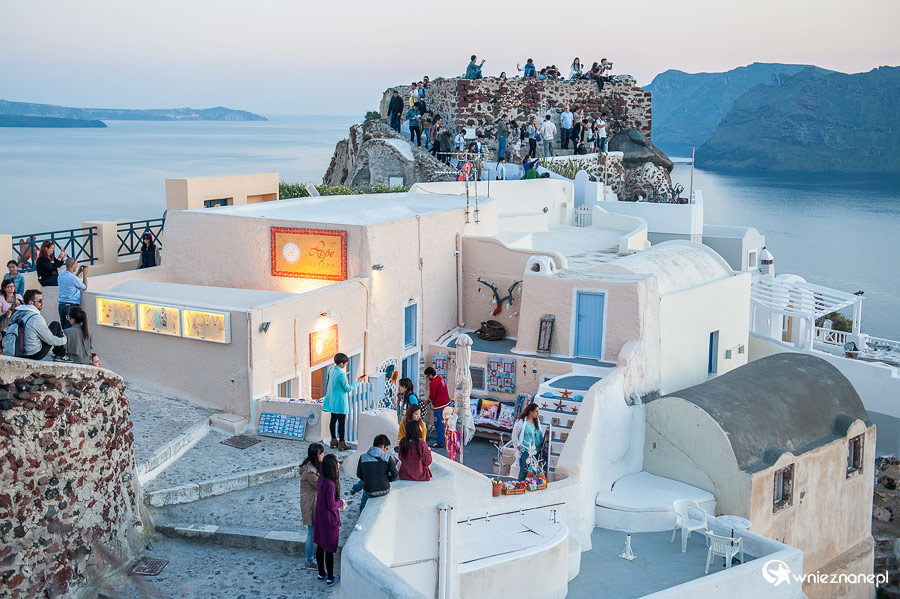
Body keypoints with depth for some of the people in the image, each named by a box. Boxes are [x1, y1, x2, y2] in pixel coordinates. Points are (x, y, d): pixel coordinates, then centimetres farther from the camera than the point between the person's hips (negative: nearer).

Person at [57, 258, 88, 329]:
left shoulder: (60, 276, 7)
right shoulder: (73, 278, -17)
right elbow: (84, 288, -2)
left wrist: (78, 273, 23)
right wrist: (85, 273, 4)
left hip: (61, 304, 8)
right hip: (71, 305, -8)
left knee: (63, 327, 12)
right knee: (69, 328, -3)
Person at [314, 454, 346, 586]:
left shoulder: (322, 479, -3)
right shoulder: (330, 484, -29)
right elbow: (331, 505, -24)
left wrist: (338, 502, 8)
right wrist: (341, 502, -7)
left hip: (319, 518, 8)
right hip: (329, 520, -8)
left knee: (320, 546, 20)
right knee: (329, 549, 7)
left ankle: (321, 573, 35)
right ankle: (330, 578, 20)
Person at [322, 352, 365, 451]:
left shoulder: (331, 370, 3)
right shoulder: (341, 374, -22)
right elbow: (348, 388, -16)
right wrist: (358, 382, -7)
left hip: (332, 400, 9)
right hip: (340, 401, -9)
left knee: (333, 420, 15)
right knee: (341, 422, -3)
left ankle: (333, 440, 23)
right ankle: (341, 444, 0)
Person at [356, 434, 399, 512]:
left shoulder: (363, 457, -5)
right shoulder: (388, 457, -10)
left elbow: (359, 475, 4)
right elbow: (395, 475, -12)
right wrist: (386, 480, 7)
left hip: (369, 493, 0)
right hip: (384, 491, 0)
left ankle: (362, 510, 54)